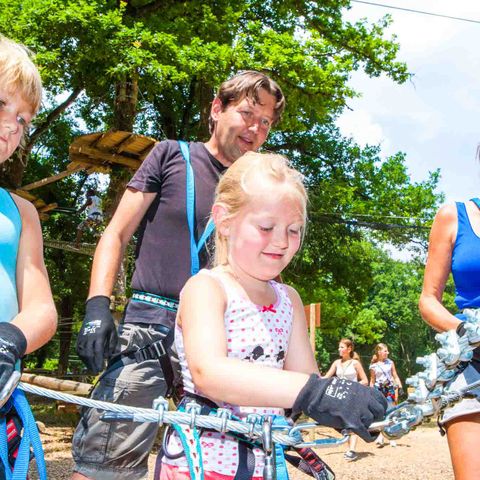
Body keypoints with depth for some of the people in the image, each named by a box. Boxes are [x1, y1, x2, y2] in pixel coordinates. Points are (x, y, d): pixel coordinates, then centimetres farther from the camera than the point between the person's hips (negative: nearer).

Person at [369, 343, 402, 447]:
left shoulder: (390, 362, 7)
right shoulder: (373, 366, 2)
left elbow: (395, 376, 10)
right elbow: (372, 381, 8)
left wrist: (400, 387, -1)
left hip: (390, 389, 1)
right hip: (378, 390, -1)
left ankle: (392, 439, 9)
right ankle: (380, 438, -4)